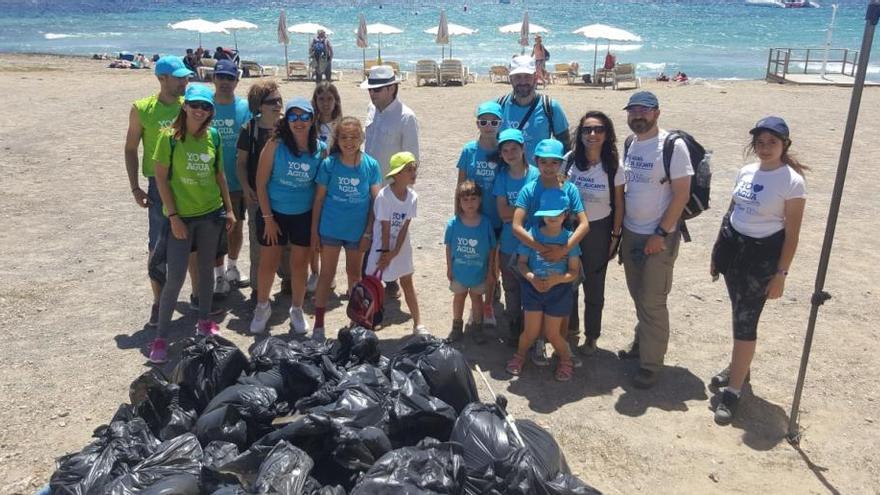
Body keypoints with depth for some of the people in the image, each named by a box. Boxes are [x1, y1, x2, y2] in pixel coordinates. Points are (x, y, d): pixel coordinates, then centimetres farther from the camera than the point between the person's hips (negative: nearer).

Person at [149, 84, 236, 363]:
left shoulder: (213, 136, 2)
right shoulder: (170, 137, -11)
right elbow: (161, 178, -10)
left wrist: (229, 209, 9)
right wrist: (173, 216, -14)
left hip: (211, 214, 4)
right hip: (181, 215, -4)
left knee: (206, 269, 15)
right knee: (175, 277, -5)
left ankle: (204, 321, 33)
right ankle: (160, 338, 8)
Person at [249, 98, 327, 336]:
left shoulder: (321, 149, -7)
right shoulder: (275, 145, -13)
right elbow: (261, 183, -10)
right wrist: (268, 218, -11)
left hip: (305, 215, 1)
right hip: (274, 213, -1)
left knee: (300, 265, 13)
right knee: (268, 264, 10)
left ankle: (297, 311, 32)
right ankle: (262, 307, 34)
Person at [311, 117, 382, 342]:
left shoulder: (371, 165, -7)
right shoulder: (329, 164, -9)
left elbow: (375, 200, -2)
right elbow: (319, 199, -3)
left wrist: (368, 232, -4)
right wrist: (314, 231, -2)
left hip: (358, 230, 1)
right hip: (330, 229, -1)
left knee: (355, 274, 18)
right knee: (327, 275, 5)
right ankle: (318, 324, 13)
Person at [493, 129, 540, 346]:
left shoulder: (536, 175, -9)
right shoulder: (502, 176, 0)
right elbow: (502, 212, -8)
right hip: (508, 244, 3)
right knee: (511, 289, 16)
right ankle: (514, 330, 32)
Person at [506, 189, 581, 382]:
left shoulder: (569, 238, -8)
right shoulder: (532, 234, -8)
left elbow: (574, 271, -6)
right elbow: (521, 262, -3)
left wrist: (557, 279, -25)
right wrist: (531, 277, -21)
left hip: (559, 291, 0)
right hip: (533, 287, 1)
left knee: (551, 333, 5)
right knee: (531, 331, 2)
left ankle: (566, 359, 35)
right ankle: (520, 355, 34)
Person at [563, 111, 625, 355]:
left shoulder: (612, 167, -8)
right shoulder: (570, 160, -5)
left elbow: (619, 205, -2)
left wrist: (615, 236, -3)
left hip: (598, 231, -1)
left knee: (594, 286, 10)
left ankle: (591, 336, 27)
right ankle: (570, 330, 31)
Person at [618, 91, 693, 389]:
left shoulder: (673, 145, -13)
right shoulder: (629, 145, 6)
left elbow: (682, 194, -15)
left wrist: (661, 234, -16)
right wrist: (619, 227, 10)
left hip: (659, 237, -6)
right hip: (630, 233, 6)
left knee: (653, 301, 0)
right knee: (638, 295, 16)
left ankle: (651, 364, 11)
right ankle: (641, 344, 34)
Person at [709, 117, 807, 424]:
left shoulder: (792, 181, -11)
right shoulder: (746, 171, 7)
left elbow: (792, 234, -10)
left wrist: (780, 274, -12)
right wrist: (717, 253, 16)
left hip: (762, 255, -6)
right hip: (733, 247, 6)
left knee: (745, 321, -4)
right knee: (740, 315, 17)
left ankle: (733, 391, 4)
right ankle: (739, 368, 34)